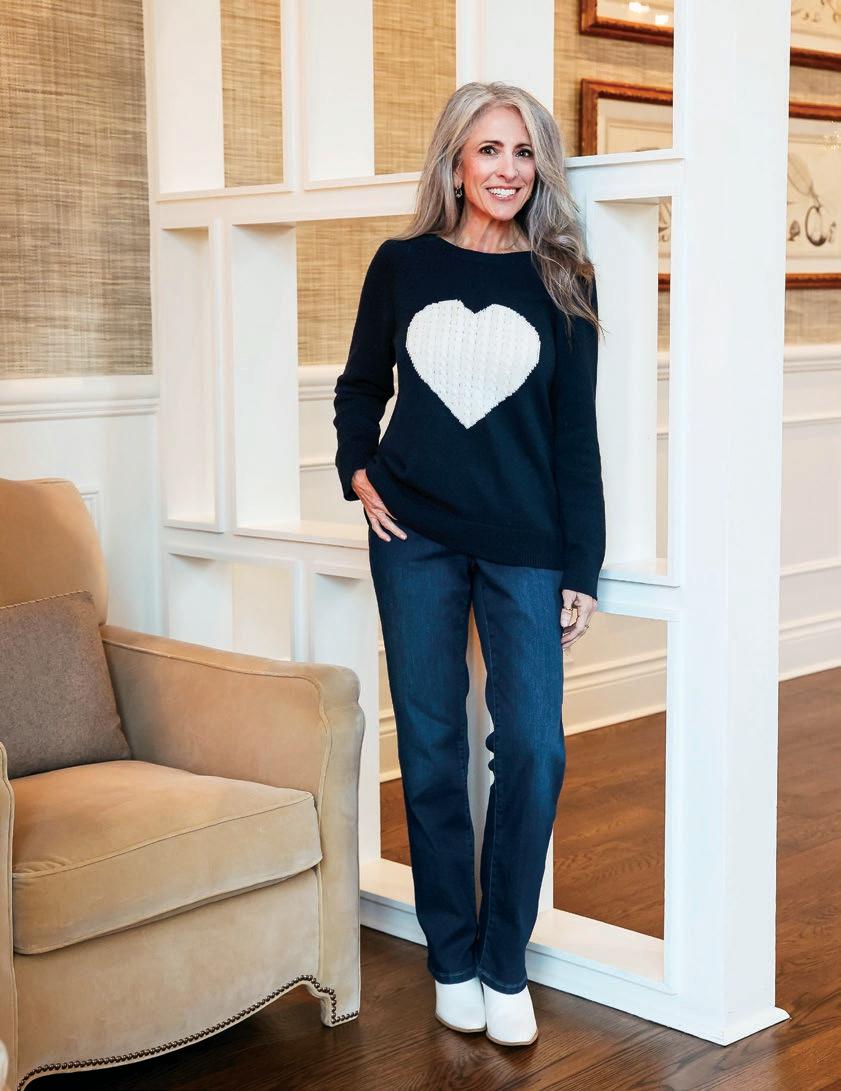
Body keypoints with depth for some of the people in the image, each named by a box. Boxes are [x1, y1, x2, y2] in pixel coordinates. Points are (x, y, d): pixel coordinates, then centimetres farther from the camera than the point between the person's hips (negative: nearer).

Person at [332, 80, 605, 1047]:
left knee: (533, 748, -6)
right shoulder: (402, 265, 4)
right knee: (431, 750, 6)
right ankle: (452, 962, 19)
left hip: (524, 547, -1)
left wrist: (581, 570, -1)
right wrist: (358, 472, 0)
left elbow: (575, 434, 1)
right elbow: (360, 386, 18)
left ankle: (505, 968, 11)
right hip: (417, 540, 1)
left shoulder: (563, 281, 2)